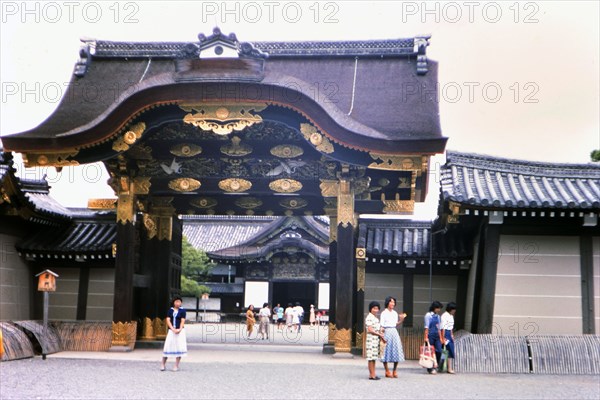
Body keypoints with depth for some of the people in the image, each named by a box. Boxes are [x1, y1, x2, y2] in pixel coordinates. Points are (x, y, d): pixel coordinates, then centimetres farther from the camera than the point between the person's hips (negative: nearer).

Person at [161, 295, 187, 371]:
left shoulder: (182, 310, 2)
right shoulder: (170, 310, 6)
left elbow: (183, 321, -4)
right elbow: (168, 320, -1)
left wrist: (179, 329, -19)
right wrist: (173, 329, -14)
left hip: (180, 331, -1)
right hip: (171, 330, 1)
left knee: (179, 347, -2)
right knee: (167, 346, 1)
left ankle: (176, 365, 6)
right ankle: (163, 364, 13)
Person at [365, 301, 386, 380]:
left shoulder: (375, 318, 18)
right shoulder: (369, 318, -10)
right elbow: (370, 330, -17)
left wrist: (382, 337, 9)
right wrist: (379, 334, -11)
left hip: (376, 339, 9)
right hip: (371, 339, -9)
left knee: (374, 357, 10)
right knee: (371, 357, -6)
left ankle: (373, 374, 13)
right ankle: (372, 375, -5)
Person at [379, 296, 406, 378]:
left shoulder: (395, 313, 12)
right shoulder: (384, 313, -4)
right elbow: (381, 326, -7)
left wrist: (402, 319, 2)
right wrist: (382, 336, -15)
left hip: (394, 332, 5)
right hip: (387, 332, -5)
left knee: (397, 352, 1)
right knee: (386, 351, -1)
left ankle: (395, 371, 11)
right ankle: (387, 371, 7)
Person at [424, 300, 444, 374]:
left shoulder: (438, 316, 13)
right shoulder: (428, 315, -5)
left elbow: (439, 328, 17)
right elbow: (426, 327, -8)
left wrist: (440, 338, 14)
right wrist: (426, 337, -11)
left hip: (437, 336, 6)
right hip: (430, 335, -6)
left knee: (439, 351, -2)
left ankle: (435, 367, 11)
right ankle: (430, 369, 7)